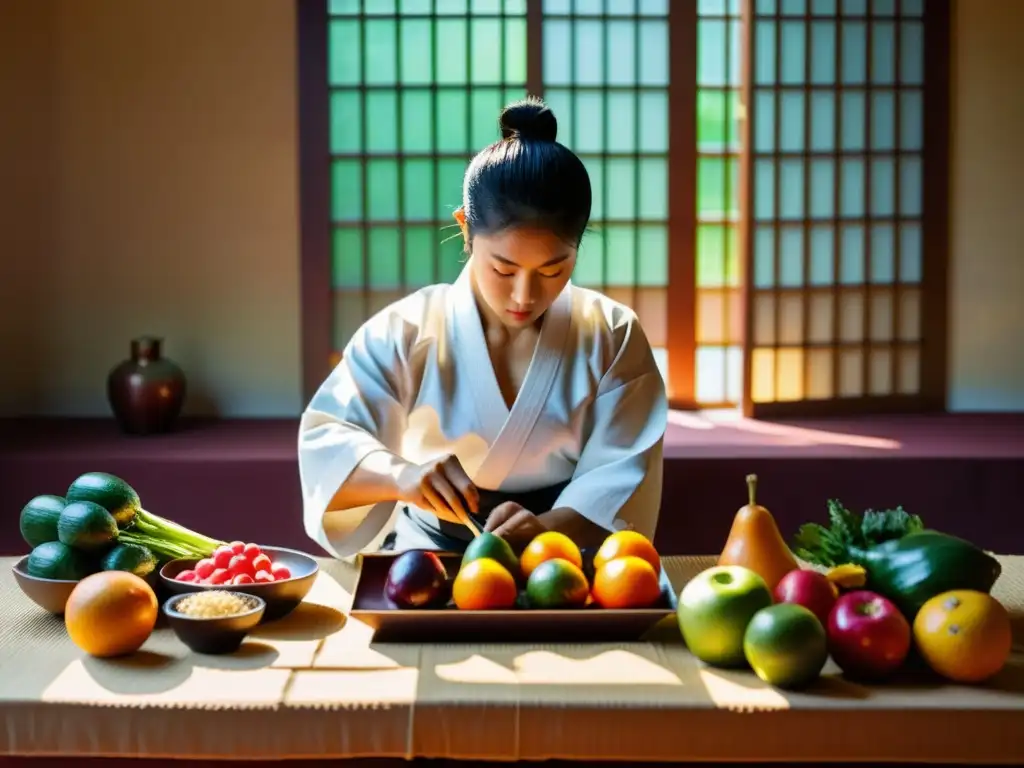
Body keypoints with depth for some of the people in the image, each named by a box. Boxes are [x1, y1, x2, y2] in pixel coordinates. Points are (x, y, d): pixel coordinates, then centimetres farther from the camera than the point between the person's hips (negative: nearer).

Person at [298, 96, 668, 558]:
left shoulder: (612, 338, -3)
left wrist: (548, 530, -28)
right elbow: (325, 450, -10)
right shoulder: (403, 333, -5)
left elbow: (620, 481, -8)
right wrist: (400, 475, -31)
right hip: (426, 560, 0)